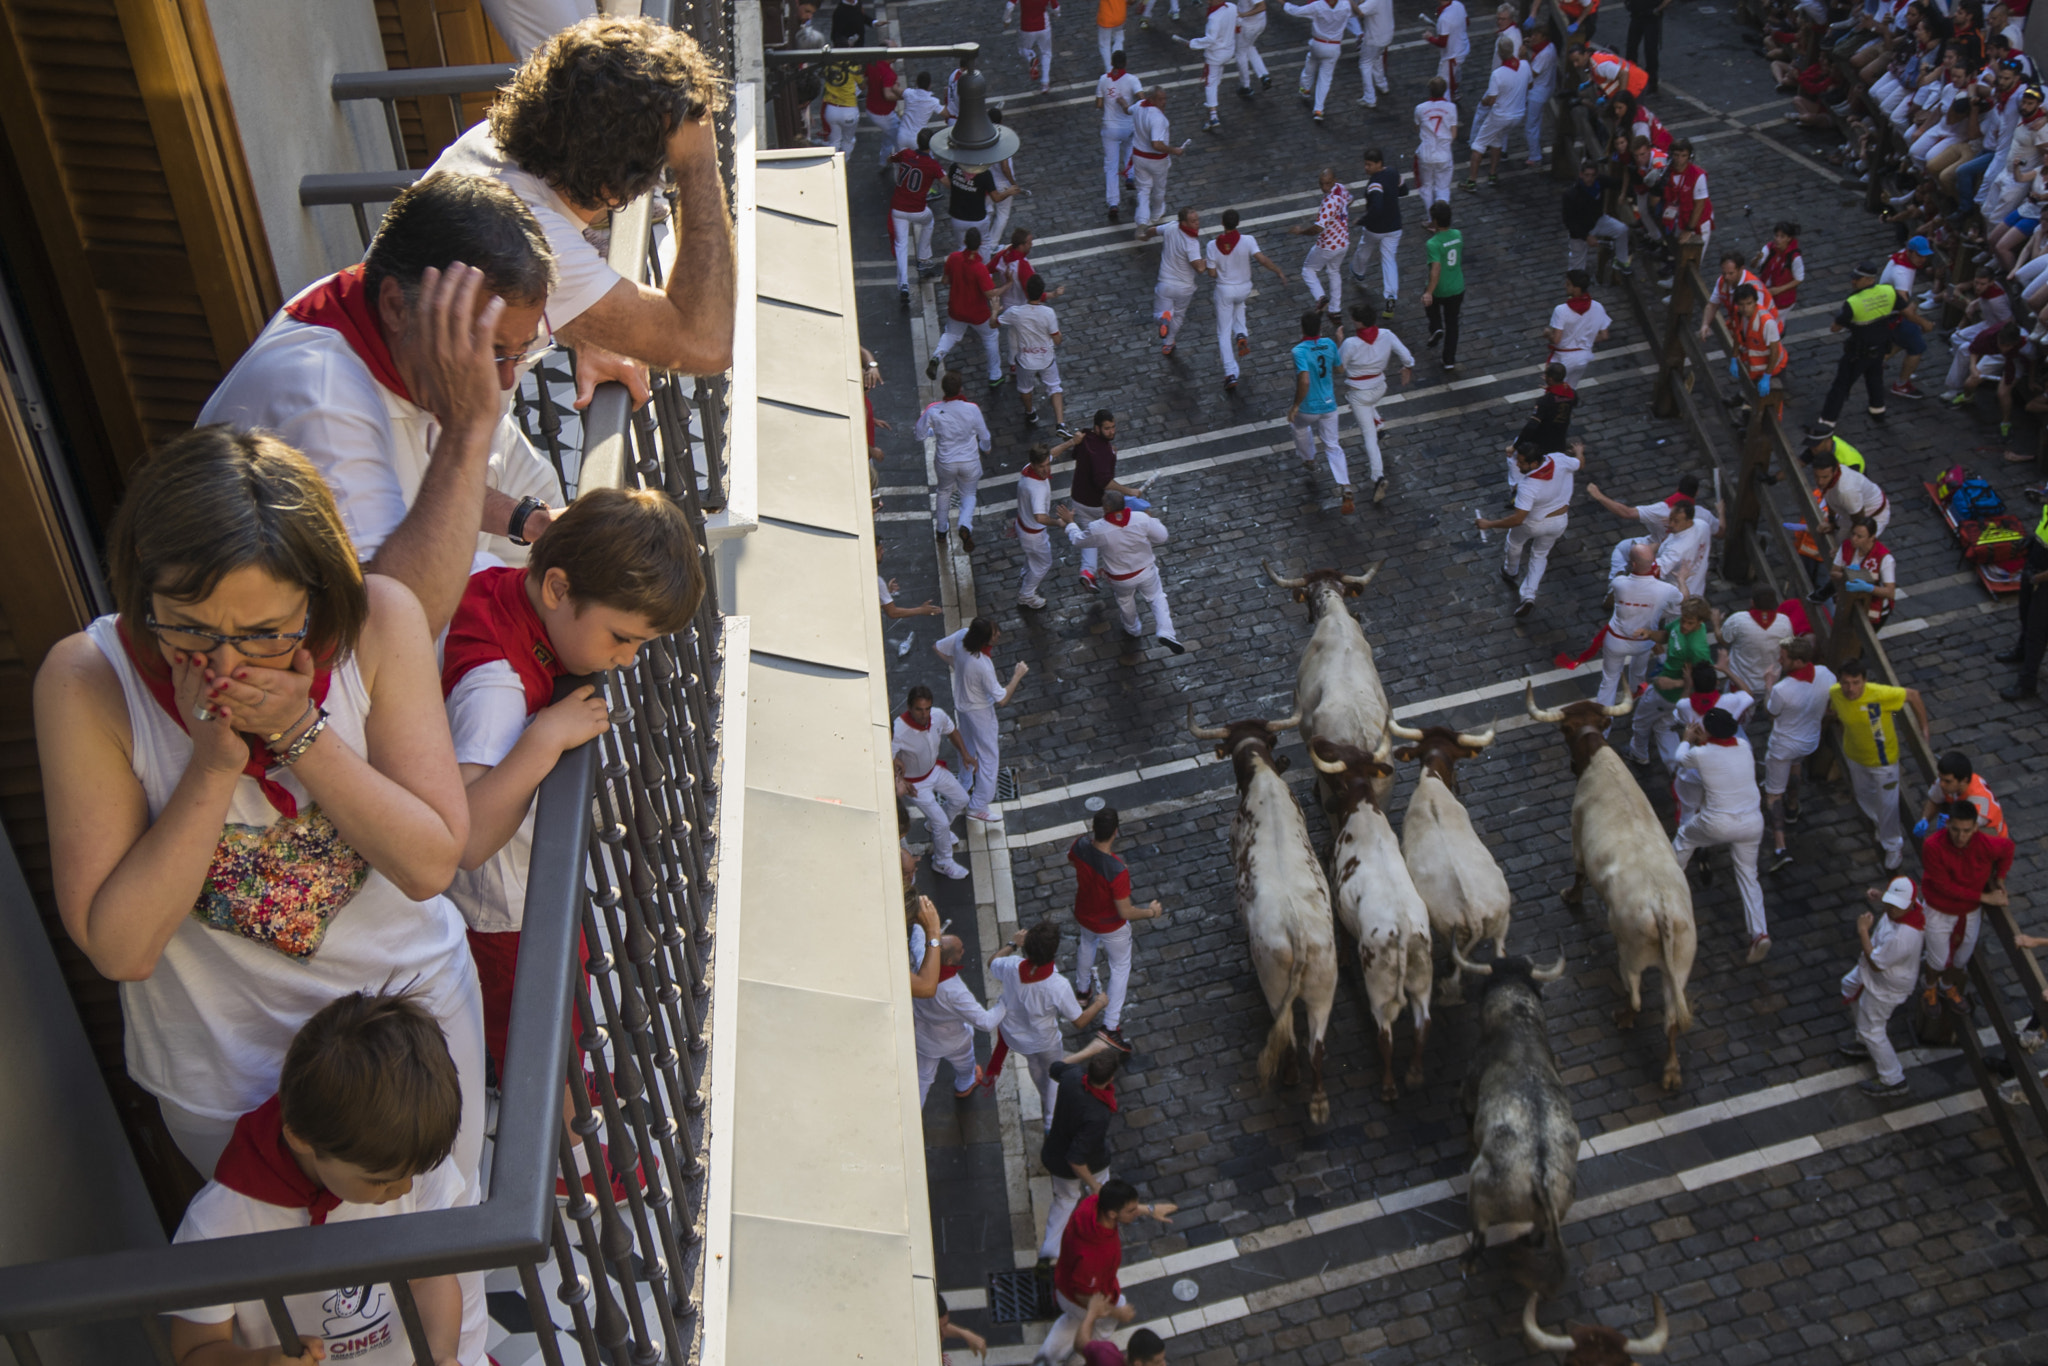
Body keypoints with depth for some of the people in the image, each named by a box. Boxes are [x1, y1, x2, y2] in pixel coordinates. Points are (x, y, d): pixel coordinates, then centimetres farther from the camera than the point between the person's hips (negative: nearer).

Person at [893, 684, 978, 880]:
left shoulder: (938, 716, -21)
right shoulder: (898, 731, -41)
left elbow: (951, 730, 3)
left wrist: (965, 753, 0)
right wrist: (899, 782, -51)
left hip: (935, 769, 7)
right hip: (914, 783, -7)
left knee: (961, 799, 23)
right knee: (941, 822, -1)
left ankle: (934, 825, 52)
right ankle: (943, 863, 26)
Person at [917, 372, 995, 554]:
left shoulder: (933, 411, -21)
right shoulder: (972, 409, -21)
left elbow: (920, 434, -7)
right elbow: (984, 436, -6)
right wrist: (986, 448, 17)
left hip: (945, 462, 1)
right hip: (969, 461, -1)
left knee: (944, 492, 28)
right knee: (969, 495, 21)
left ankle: (941, 532, 41)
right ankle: (965, 526, -8)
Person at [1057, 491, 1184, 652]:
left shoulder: (1098, 530, -29)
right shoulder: (1142, 519, -26)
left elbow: (1079, 540, -8)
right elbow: (1161, 537, -11)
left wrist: (1070, 522, 10)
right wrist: (1153, 520, 7)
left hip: (1121, 580, 0)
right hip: (1146, 571, 0)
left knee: (1125, 601, 29)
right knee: (1157, 598, 20)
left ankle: (1133, 629, 55)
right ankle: (1166, 633, 2)